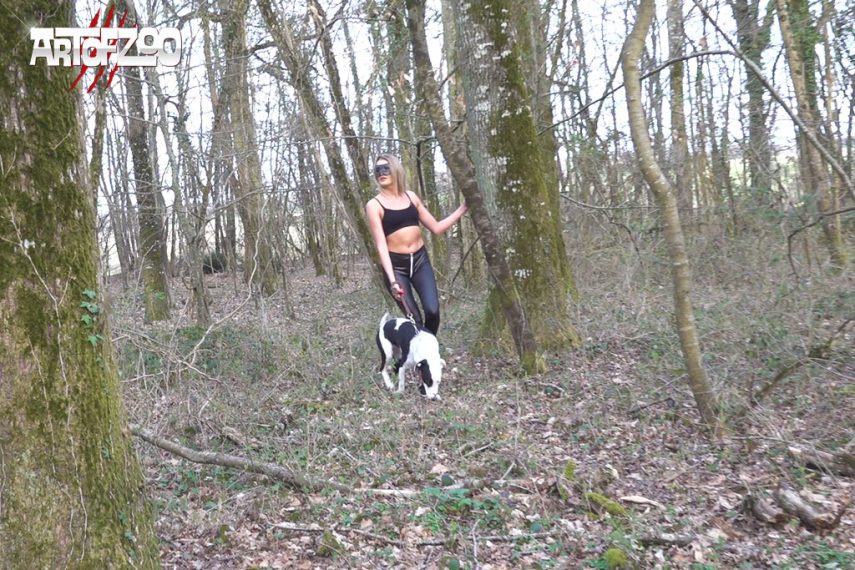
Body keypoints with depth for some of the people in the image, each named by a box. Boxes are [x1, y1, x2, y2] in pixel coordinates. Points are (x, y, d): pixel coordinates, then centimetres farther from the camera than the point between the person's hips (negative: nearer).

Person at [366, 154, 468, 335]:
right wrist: (392, 279, -22)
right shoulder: (374, 205, -4)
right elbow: (381, 245, -12)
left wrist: (463, 208, 10)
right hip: (395, 265, -3)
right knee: (413, 319, -6)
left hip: (420, 260, 3)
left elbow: (436, 227, 14)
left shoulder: (411, 197, 9)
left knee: (432, 311, -11)